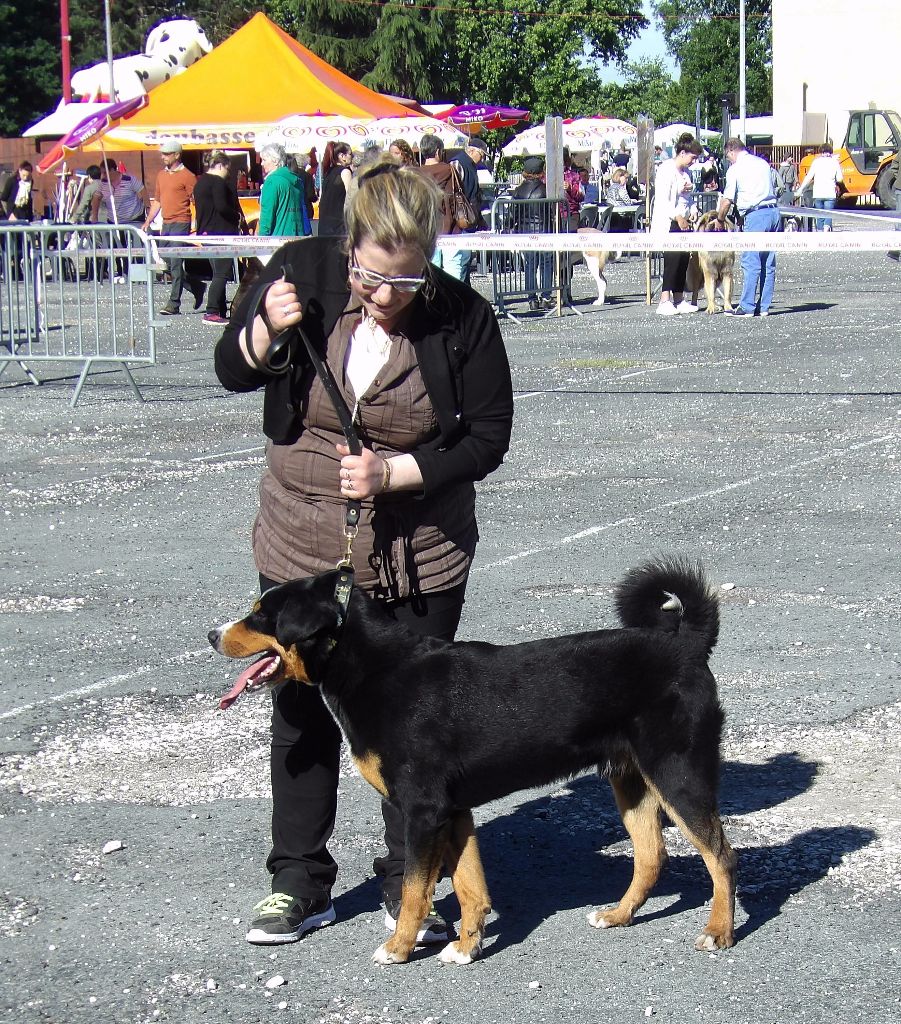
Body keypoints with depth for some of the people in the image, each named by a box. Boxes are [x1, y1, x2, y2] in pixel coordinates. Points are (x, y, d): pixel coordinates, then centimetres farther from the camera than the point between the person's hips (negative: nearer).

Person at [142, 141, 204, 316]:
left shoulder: (187, 176, -6)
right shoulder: (161, 175, 16)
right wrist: (148, 221, 18)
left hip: (181, 223, -8)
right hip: (166, 223, 8)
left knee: (176, 264, -9)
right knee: (168, 261, 10)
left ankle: (174, 304, -8)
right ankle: (197, 287, 27)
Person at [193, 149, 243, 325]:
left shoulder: (200, 182, 17)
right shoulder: (218, 182, -13)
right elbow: (222, 207, -22)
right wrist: (238, 216, -7)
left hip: (206, 233, 10)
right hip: (220, 234, -10)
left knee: (219, 273, 14)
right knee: (221, 273, -10)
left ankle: (221, 312, 14)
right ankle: (211, 312, -16)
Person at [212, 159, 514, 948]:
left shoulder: (463, 318, -14)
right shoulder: (303, 272, -10)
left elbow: (488, 439, -7)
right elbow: (232, 372, 2)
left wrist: (393, 472, -19)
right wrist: (268, 330, -19)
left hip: (420, 558, -2)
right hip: (302, 549, 2)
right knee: (302, 712, 11)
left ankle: (410, 887, 22)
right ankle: (299, 884, 25)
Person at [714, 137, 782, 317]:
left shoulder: (735, 169, -1)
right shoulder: (762, 162, 17)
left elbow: (727, 201, -1)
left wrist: (720, 220, 16)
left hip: (755, 215, -7)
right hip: (774, 211, 7)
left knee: (751, 263, -4)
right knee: (769, 263, 8)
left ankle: (747, 307, -4)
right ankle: (764, 306, 11)